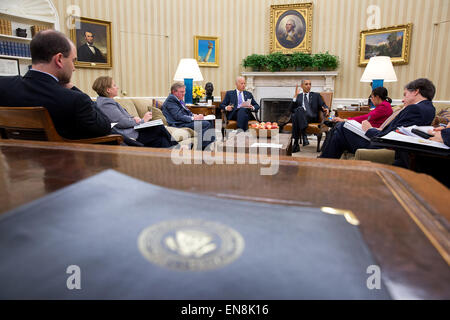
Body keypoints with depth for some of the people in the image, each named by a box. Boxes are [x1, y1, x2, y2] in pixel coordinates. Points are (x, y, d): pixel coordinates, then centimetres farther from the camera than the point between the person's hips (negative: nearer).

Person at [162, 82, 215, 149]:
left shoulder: (180, 100, 20)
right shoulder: (171, 100, -10)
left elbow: (187, 111, 20)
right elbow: (178, 117, -19)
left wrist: (195, 115, -2)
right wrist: (193, 118, -21)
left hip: (184, 121, 10)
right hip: (179, 124, -10)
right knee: (206, 124, -20)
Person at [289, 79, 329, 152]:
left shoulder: (316, 95, 22)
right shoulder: (298, 96, 23)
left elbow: (323, 106, 12)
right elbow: (291, 109, 9)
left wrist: (326, 109, -13)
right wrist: (295, 96, 1)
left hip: (312, 117, -1)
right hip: (299, 117, 1)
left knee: (299, 109, -36)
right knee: (293, 114, -36)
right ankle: (304, 135, -38)